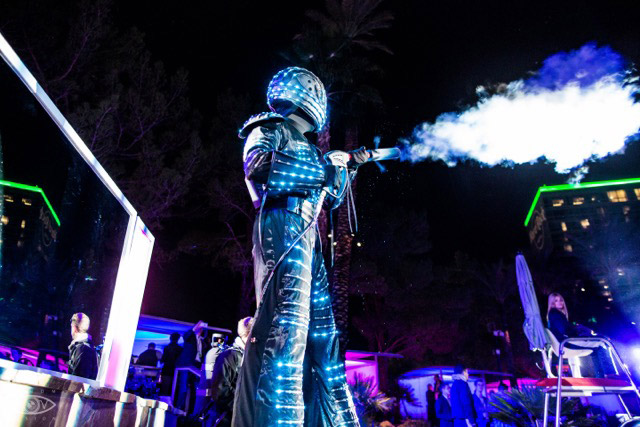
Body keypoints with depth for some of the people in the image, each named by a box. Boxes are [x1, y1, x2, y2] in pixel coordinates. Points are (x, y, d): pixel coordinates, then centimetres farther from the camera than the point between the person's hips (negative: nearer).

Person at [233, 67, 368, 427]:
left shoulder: (304, 144, 31)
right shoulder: (270, 128, 8)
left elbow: (331, 197, 35)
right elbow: (258, 169, -15)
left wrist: (350, 165, 29)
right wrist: (325, 164, -9)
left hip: (306, 236, 9)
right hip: (283, 225, -9)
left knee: (323, 326, 5)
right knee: (287, 319, -22)